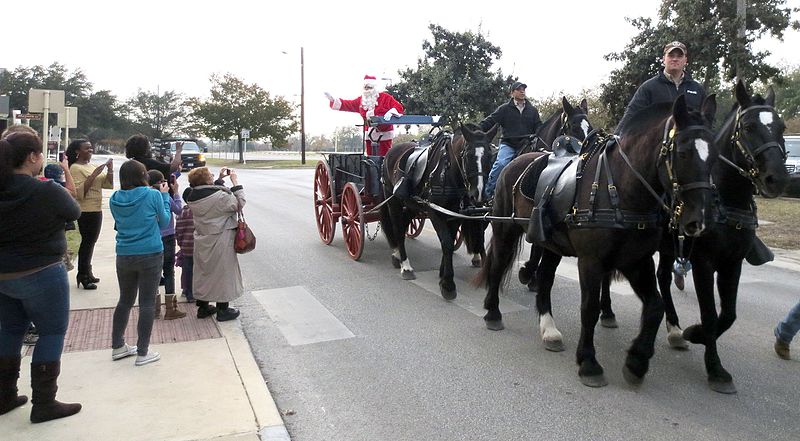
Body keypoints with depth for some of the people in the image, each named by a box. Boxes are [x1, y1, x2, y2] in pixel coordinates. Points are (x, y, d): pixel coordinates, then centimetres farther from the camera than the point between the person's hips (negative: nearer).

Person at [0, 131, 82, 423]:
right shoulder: (48, 192, -21)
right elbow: (74, 212, -2)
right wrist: (61, 181, 11)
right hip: (41, 275, -7)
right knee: (52, 333, 6)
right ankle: (43, 404, 11)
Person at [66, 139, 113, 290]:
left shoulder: (93, 166, 13)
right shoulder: (75, 168, -11)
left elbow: (108, 184, 10)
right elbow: (79, 192, -21)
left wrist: (110, 169, -5)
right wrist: (94, 174, -22)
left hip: (96, 209, 8)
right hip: (86, 211, -8)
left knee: (91, 242, 13)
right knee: (87, 242, -6)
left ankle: (87, 273, 22)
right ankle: (83, 276, 1)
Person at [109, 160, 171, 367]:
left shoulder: (115, 199, 1)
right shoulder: (153, 195, -11)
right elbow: (164, 222, 0)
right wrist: (164, 196, 9)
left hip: (124, 256, 5)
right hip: (150, 255, -4)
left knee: (125, 301, 19)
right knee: (147, 303, 2)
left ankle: (117, 346, 28)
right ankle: (142, 352, 8)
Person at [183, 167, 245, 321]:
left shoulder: (192, 196, -2)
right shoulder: (220, 197, -24)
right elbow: (239, 203, -12)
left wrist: (220, 179, 11)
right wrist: (235, 181, -7)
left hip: (202, 241, 7)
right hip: (221, 242, -7)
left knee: (203, 272, 18)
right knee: (222, 273, 7)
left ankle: (203, 308, 31)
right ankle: (223, 310, 18)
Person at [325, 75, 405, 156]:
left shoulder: (385, 97, -6)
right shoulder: (362, 100, 11)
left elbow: (399, 107, -11)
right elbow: (349, 105, 19)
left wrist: (391, 112, -32)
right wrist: (334, 100, 15)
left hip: (384, 134, -5)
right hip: (369, 134, 6)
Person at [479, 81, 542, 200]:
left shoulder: (532, 110, 16)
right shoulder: (504, 109, 6)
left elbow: (539, 127, 18)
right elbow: (490, 121, 0)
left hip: (525, 145, 3)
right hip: (508, 144, -3)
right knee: (500, 163, -26)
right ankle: (487, 192, -19)